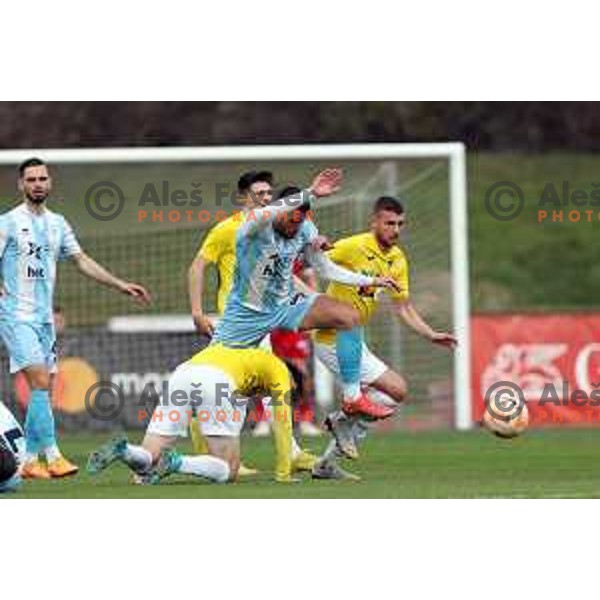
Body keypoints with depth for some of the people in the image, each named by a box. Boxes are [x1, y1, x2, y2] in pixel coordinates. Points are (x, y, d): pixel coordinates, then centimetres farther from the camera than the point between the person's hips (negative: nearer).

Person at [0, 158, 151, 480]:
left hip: (44, 318, 7)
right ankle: (52, 455, -20)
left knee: (43, 390, 5)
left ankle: (29, 460, 11)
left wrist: (121, 285, 13)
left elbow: (83, 261, 18)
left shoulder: (57, 224, 13)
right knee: (40, 382, -18)